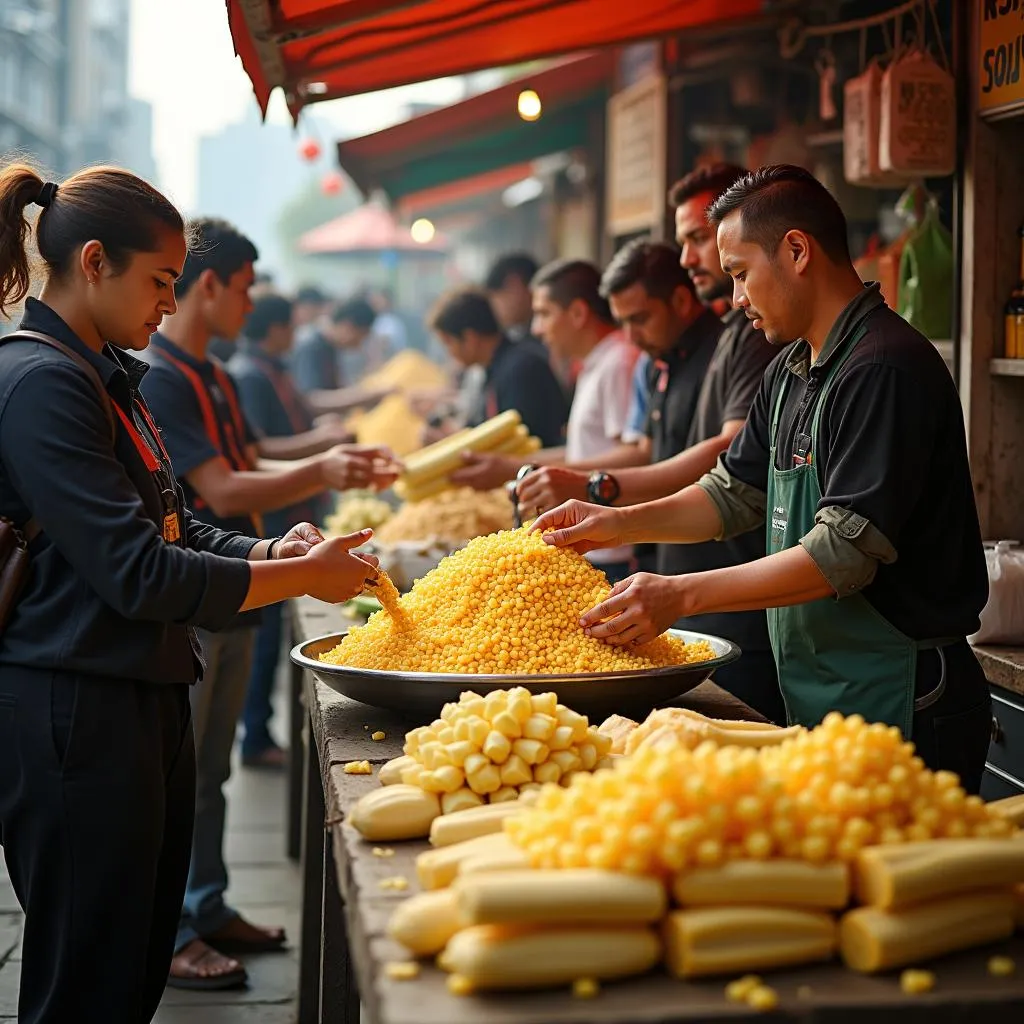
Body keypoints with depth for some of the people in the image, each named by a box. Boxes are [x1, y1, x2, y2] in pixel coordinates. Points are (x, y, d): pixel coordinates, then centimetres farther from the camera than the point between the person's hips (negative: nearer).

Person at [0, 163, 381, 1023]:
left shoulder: (104, 376, 14)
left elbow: (165, 531, 18)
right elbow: (138, 574, -21)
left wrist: (272, 550, 0)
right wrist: (302, 577, -13)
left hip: (144, 703, 10)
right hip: (73, 716, -10)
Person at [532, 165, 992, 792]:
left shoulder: (887, 368, -18)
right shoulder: (793, 371, 13)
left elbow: (844, 553, -23)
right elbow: (736, 495, 22)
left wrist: (683, 595, -23)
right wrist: (622, 524, 8)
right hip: (820, 700, 9)